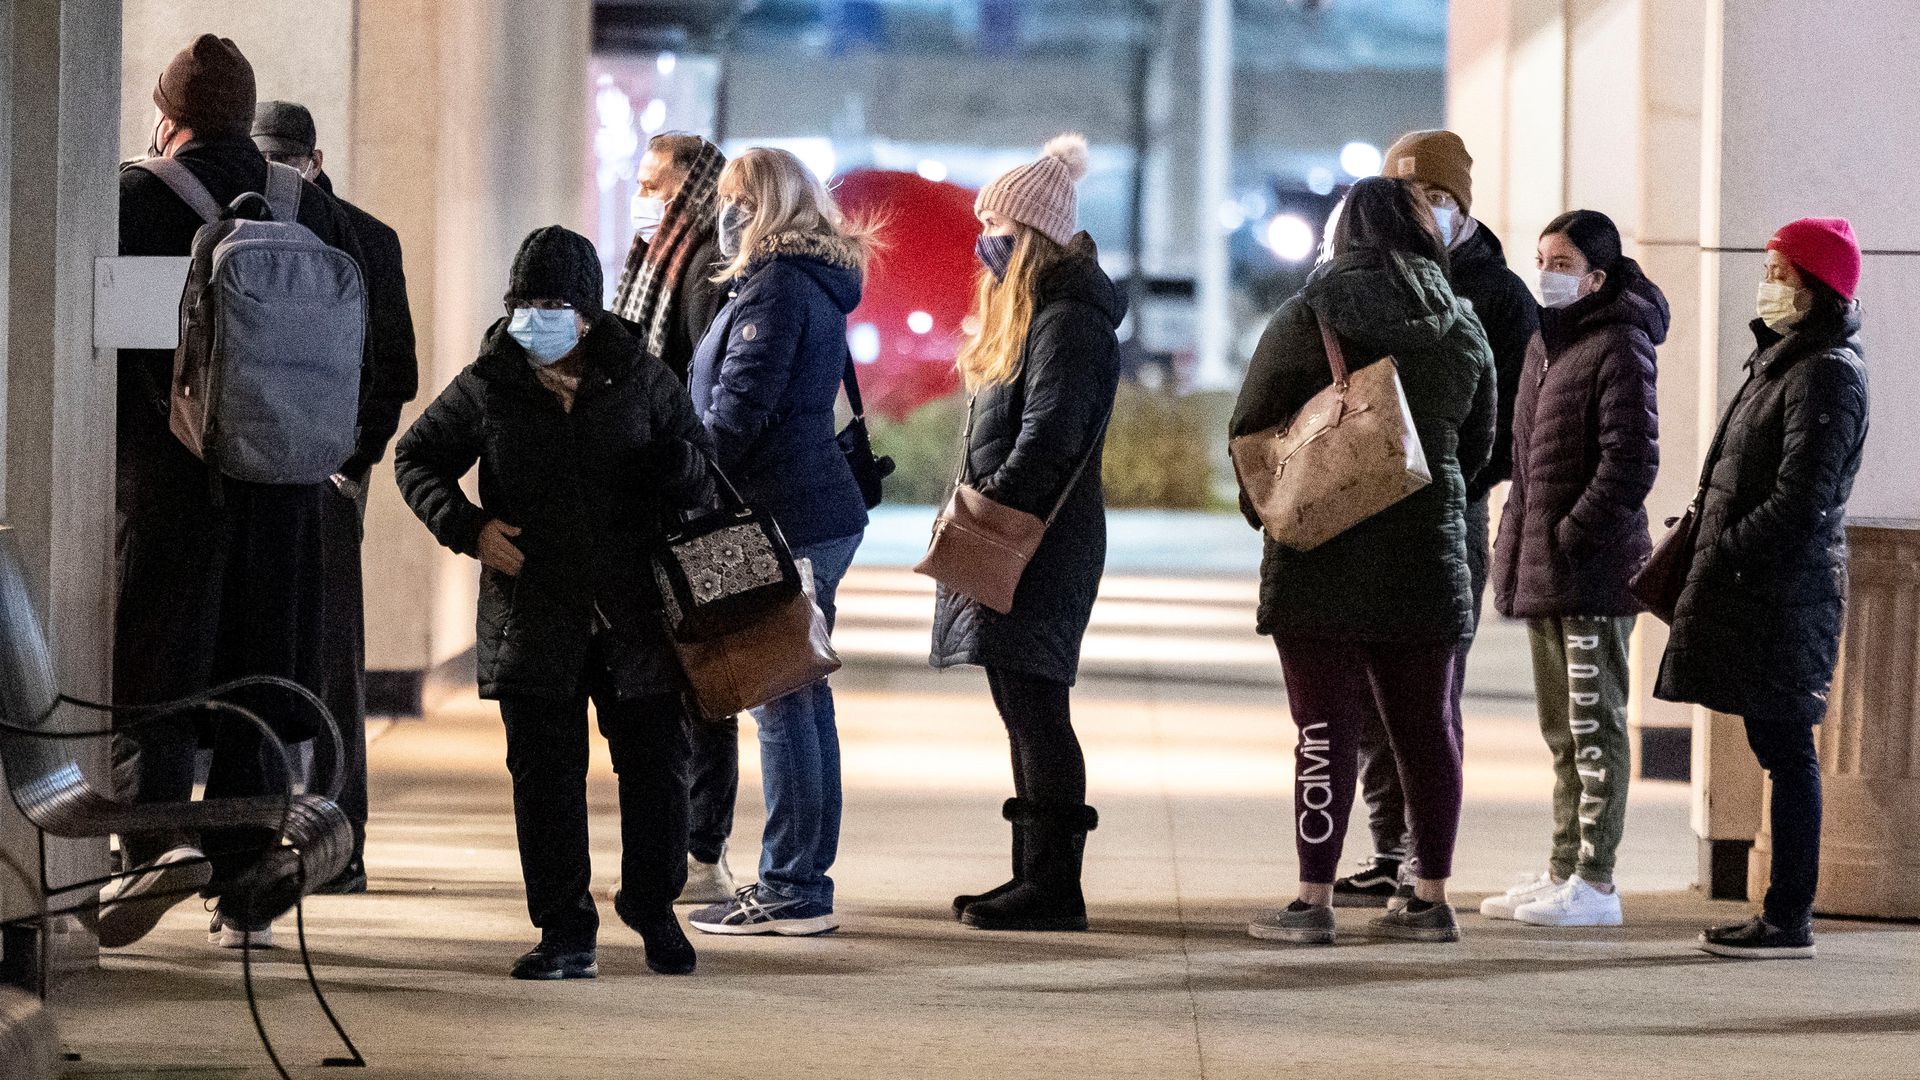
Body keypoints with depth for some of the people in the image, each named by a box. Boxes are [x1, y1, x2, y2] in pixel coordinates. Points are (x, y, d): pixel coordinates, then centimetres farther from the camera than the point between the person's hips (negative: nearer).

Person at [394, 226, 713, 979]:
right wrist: (465, 526, -4)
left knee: (655, 763, 4)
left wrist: (684, 470, -15)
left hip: (635, 615, 0)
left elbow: (703, 478, 11)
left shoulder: (642, 382, 3)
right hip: (533, 622, 0)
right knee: (545, 773, 2)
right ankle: (565, 931, 10)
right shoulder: (487, 388, 2)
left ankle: (653, 907, 24)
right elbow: (416, 458, 13)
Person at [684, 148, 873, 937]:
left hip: (782, 518, -10)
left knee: (781, 703, -8)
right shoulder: (812, 284, 17)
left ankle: (790, 891, -6)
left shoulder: (775, 289, -13)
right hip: (820, 515, 10)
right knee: (802, 699, 13)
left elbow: (739, 409, -17)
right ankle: (804, 883, 18)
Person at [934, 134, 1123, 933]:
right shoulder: (1025, 313, 18)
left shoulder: (1069, 322, -14)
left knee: (1034, 708, -9)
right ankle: (1037, 876, 15)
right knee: (1024, 712, 11)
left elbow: (1049, 440, -21)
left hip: (1041, 546, -10)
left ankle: (1054, 887, -8)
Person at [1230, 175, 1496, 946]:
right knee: (1424, 725, 10)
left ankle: (1314, 901, -4)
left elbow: (1251, 424, -4)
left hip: (1324, 554, -4)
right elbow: (1477, 446, 17)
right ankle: (1431, 899, 12)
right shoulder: (1461, 328, 8)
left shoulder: (1312, 315, -7)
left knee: (1326, 728, -4)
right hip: (1429, 551, 4)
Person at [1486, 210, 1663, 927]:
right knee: (1561, 730, 15)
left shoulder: (1619, 348, -11)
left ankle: (1595, 884, -3)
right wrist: (1520, 542, 13)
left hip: (1592, 570, -9)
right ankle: (1563, 872, 22)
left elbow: (1632, 461, -18)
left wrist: (1573, 533, -18)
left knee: (1594, 727, -5)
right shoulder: (1549, 341, 16)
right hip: (1542, 569, 9)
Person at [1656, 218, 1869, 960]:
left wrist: (1718, 556, -15)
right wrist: (1699, 551, 13)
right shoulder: (1784, 358, 17)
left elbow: (1800, 503, -20)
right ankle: (1785, 912, 14)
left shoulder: (1827, 373, -14)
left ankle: (1789, 919, -4)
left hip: (1786, 591, -10)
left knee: (1785, 751, -6)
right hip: (1756, 587, 10)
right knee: (1777, 749, 10)